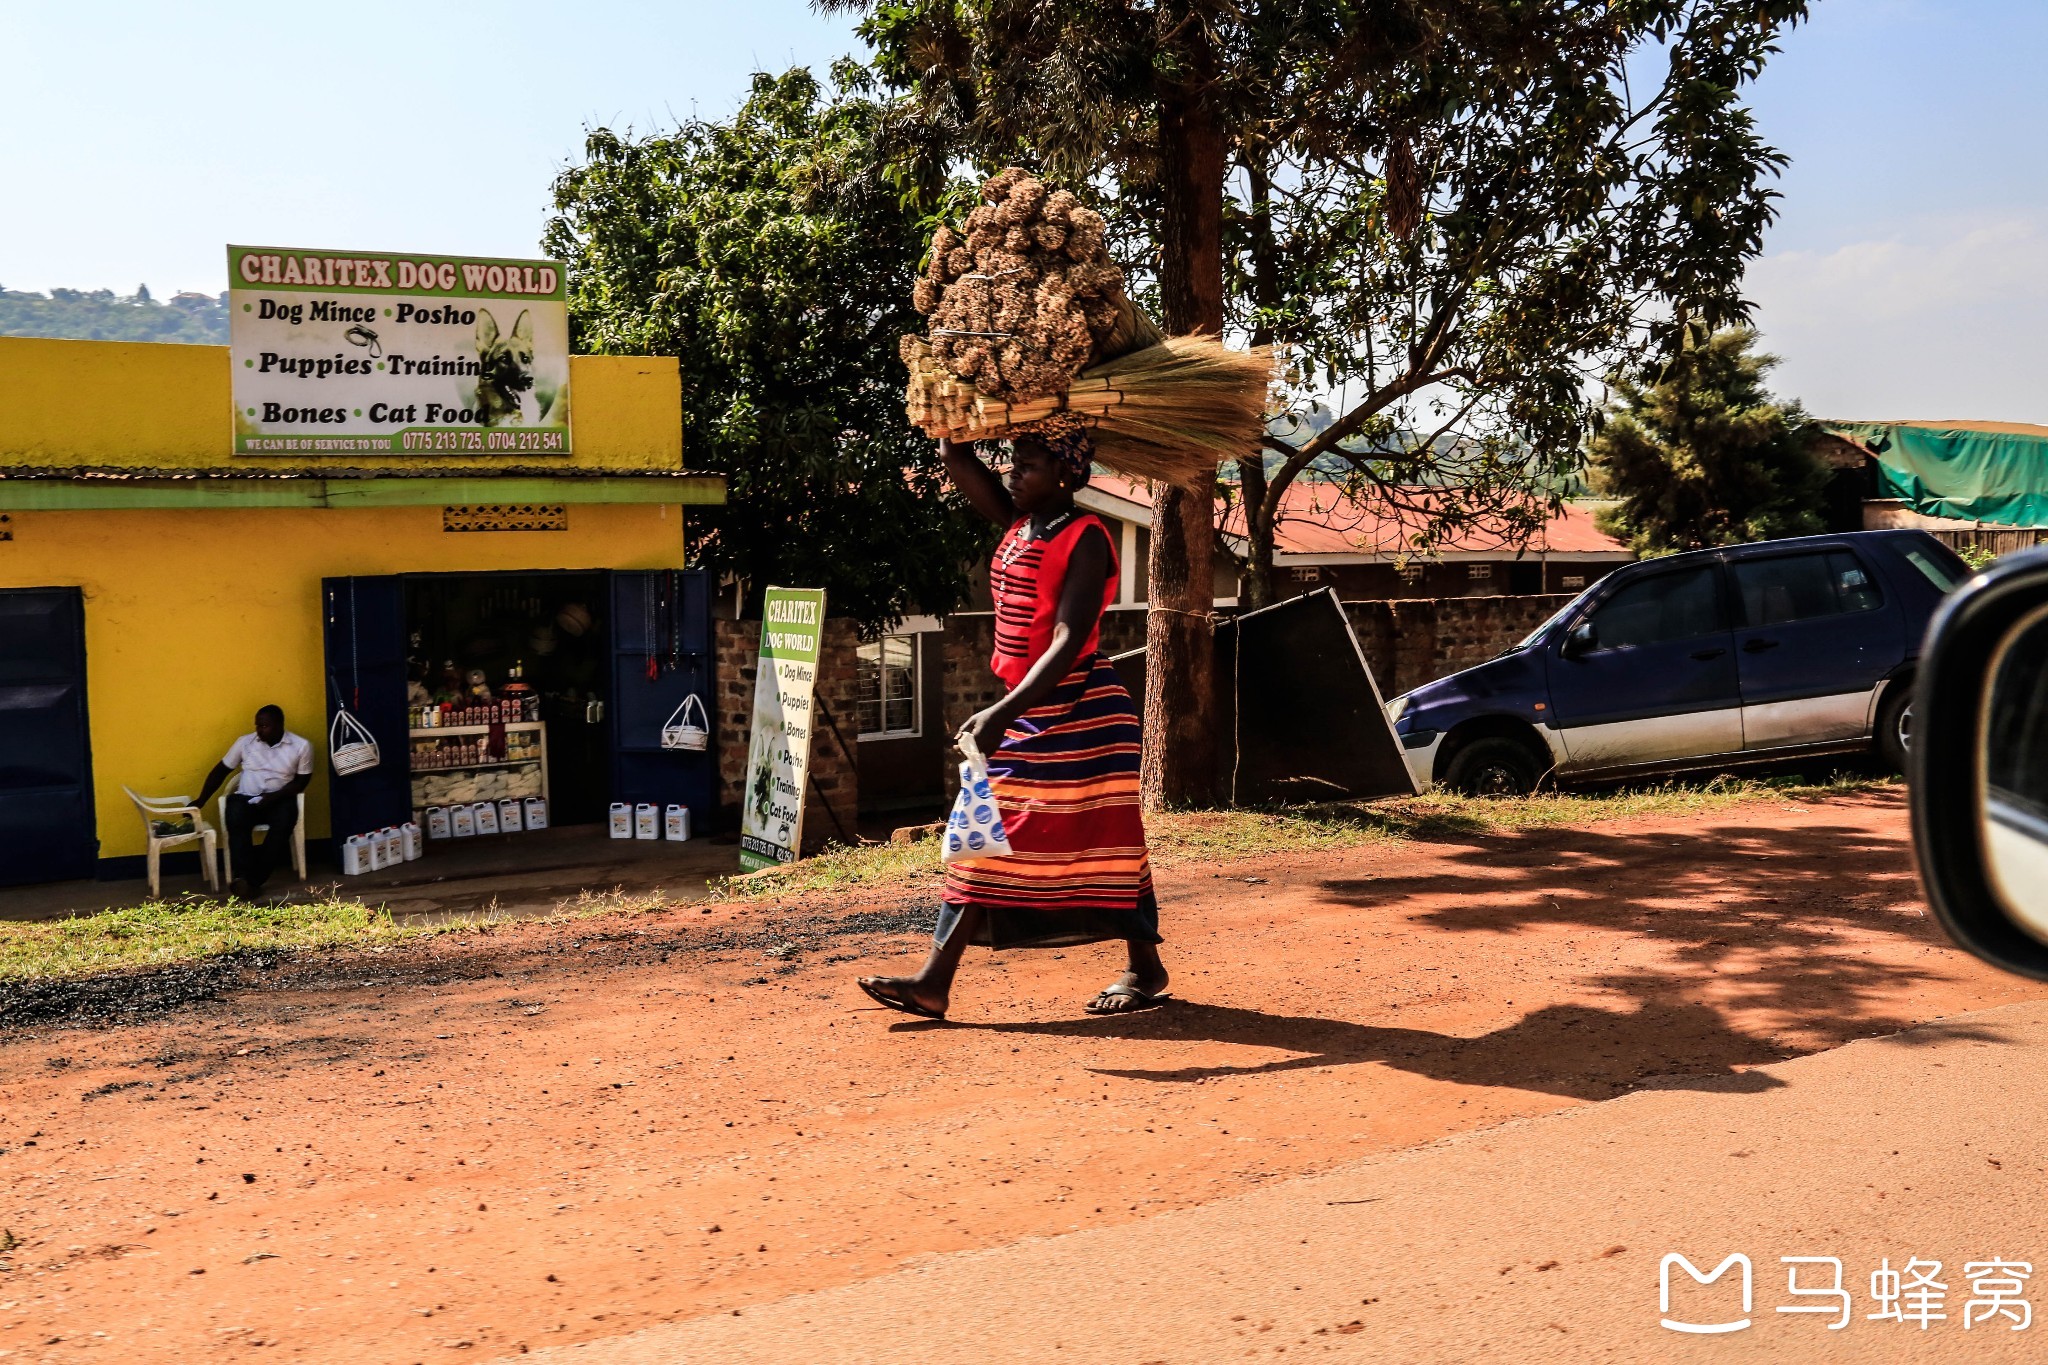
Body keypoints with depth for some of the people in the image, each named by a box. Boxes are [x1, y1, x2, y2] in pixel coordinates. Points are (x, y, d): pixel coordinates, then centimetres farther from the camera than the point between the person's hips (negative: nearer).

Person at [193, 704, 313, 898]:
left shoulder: (301, 746, -1)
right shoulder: (245, 742, 4)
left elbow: (301, 781, 0)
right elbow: (220, 771, 11)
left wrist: (275, 796, -16)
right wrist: (201, 801, 4)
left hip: (280, 799, -1)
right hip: (246, 798, 1)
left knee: (283, 825, -35)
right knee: (236, 821, -34)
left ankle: (251, 880, -30)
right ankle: (245, 878, -38)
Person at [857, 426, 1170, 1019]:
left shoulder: (1085, 540, -14)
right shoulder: (1018, 524, 9)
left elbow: (1068, 644, -23)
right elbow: (954, 456, 12)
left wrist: (1000, 714, -30)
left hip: (1080, 713, -8)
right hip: (1025, 715, 9)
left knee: (1100, 841, 1)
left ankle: (1146, 969, 18)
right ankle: (934, 981, 4)